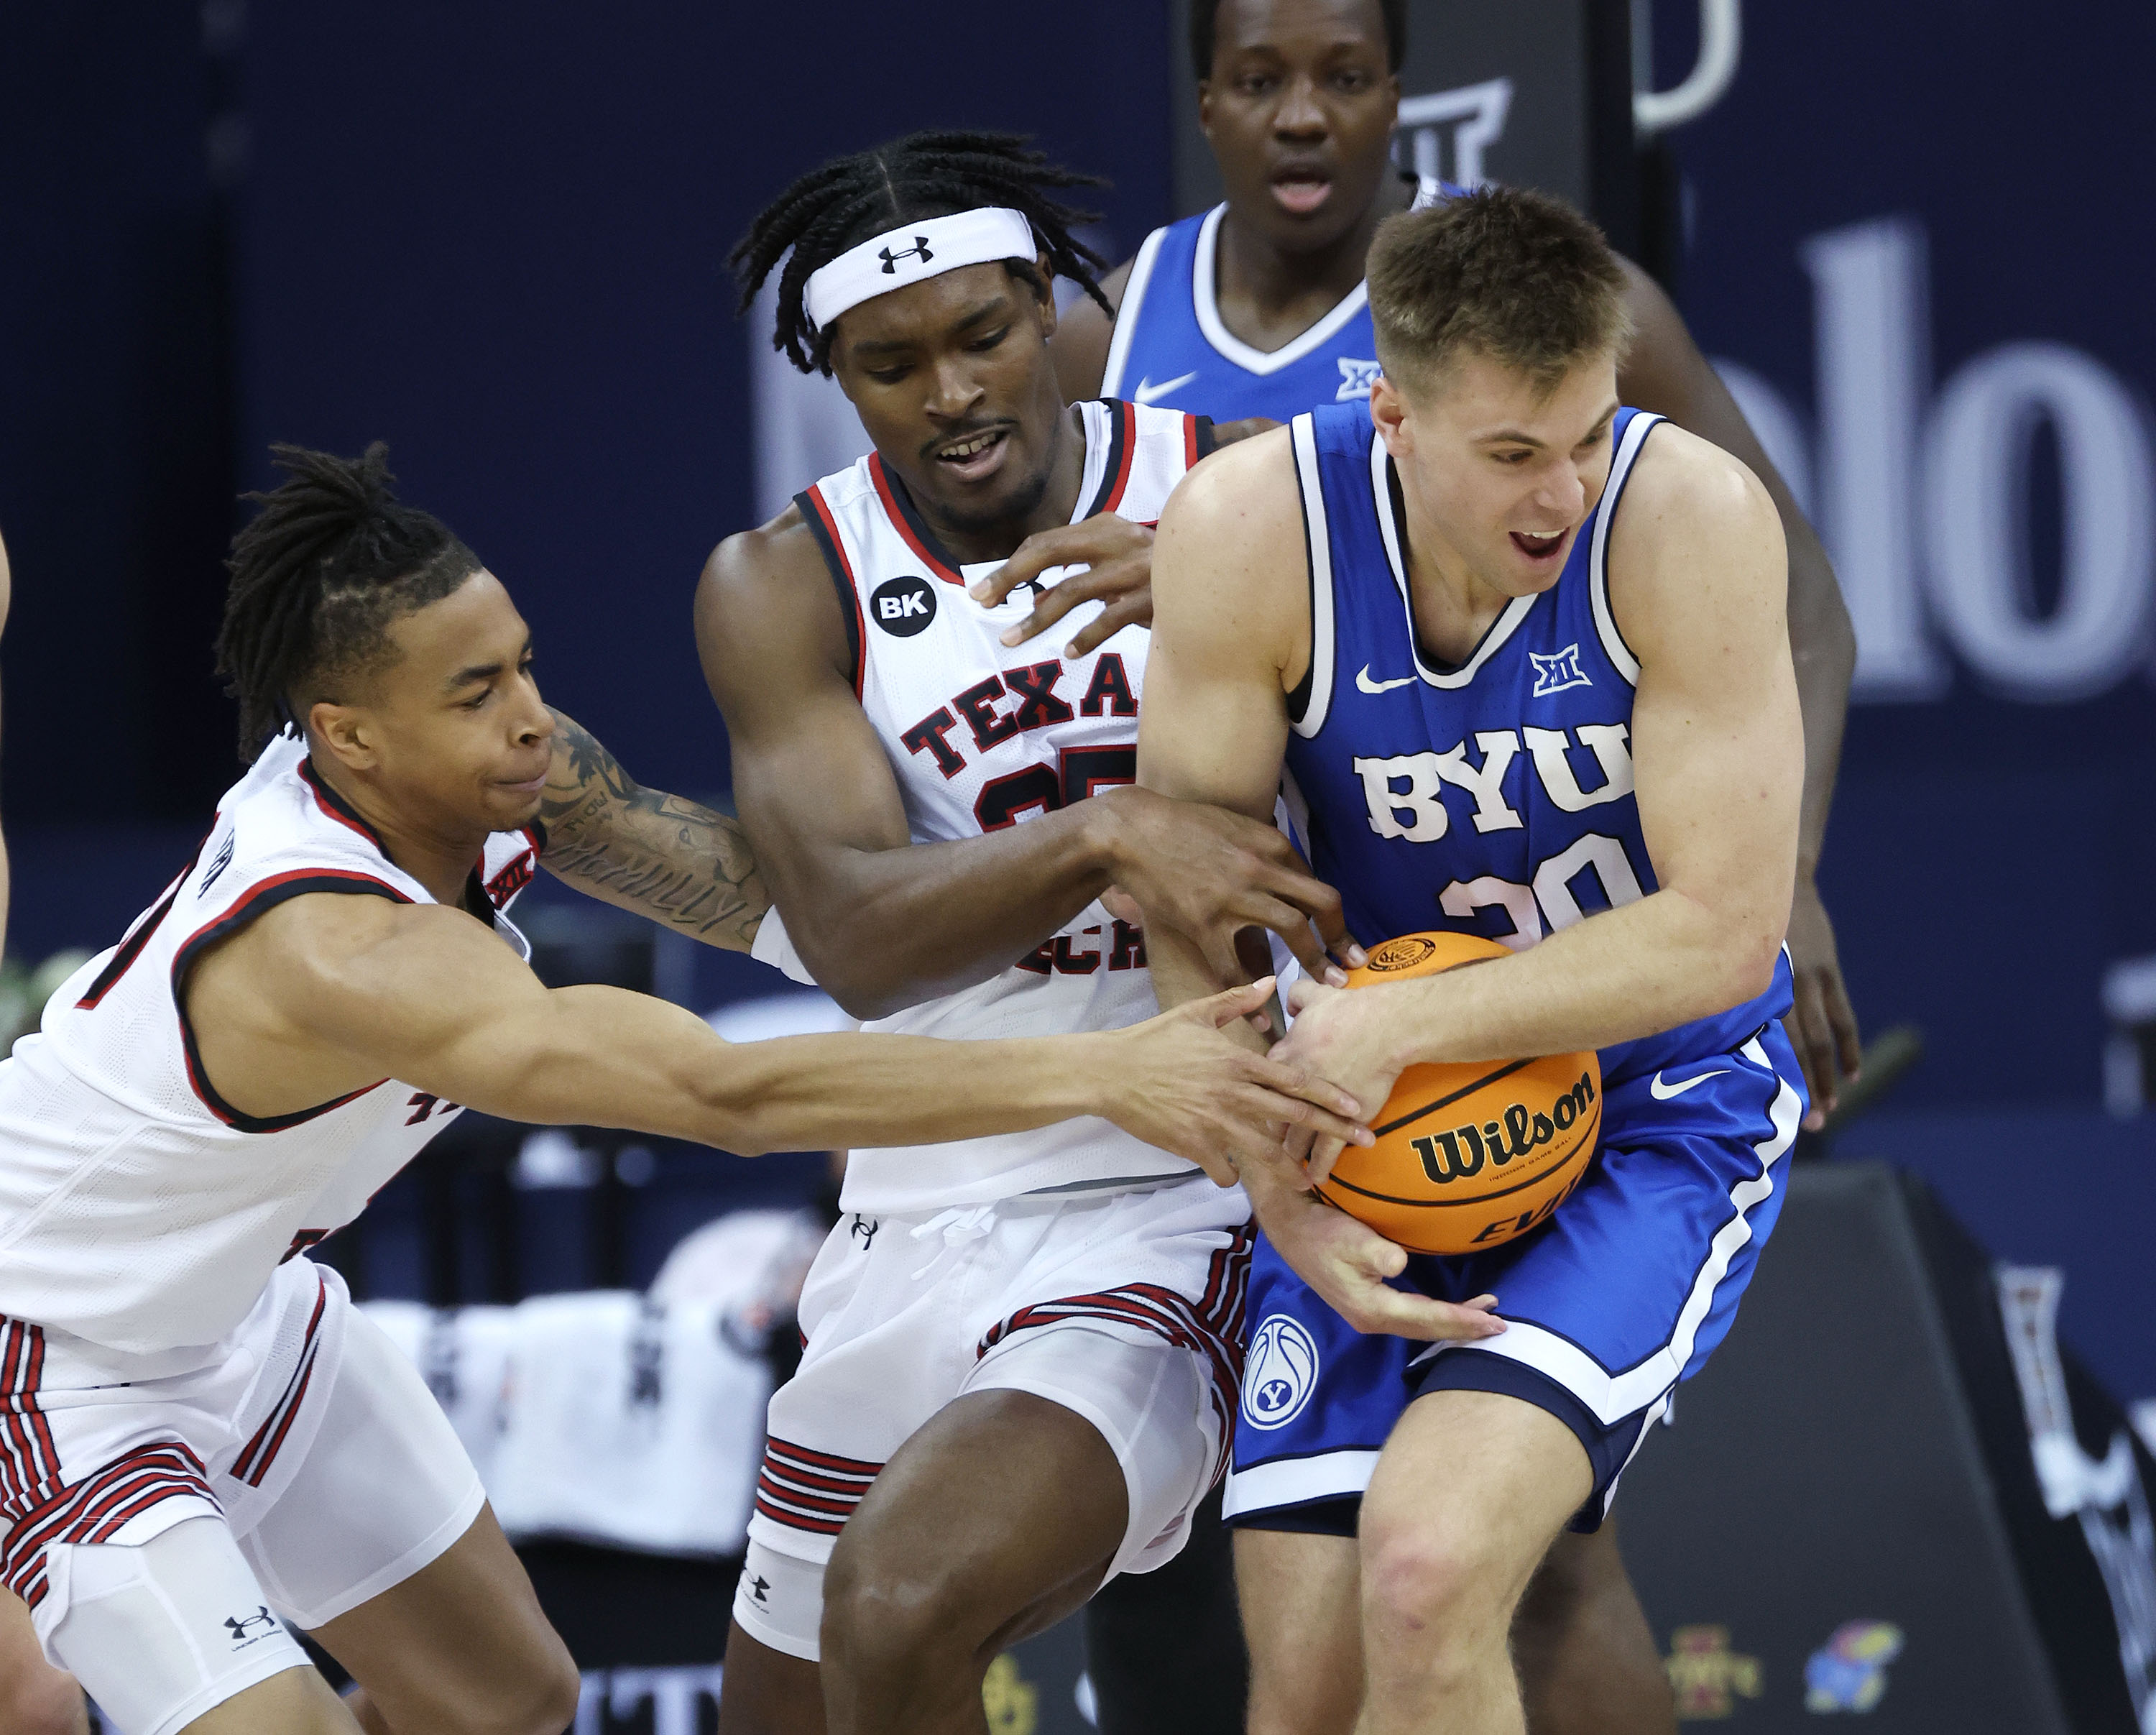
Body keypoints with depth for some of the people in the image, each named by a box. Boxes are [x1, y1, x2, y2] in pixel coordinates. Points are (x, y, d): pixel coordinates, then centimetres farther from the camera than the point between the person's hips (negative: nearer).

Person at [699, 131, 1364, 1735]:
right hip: (925, 1225, 4)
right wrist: (1105, 837, -35)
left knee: (905, 1605, -29)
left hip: (1179, 1214, -4)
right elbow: (849, 935, -19)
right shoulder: (786, 590, -3)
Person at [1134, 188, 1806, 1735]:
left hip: (1662, 1113, -3)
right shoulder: (1251, 530, -15)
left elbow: (1724, 932, -20)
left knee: (1427, 1566, -26)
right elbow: (1195, 913, -4)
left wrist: (1398, 1027, -24)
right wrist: (1280, 1191, -15)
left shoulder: (1691, 518, -22)